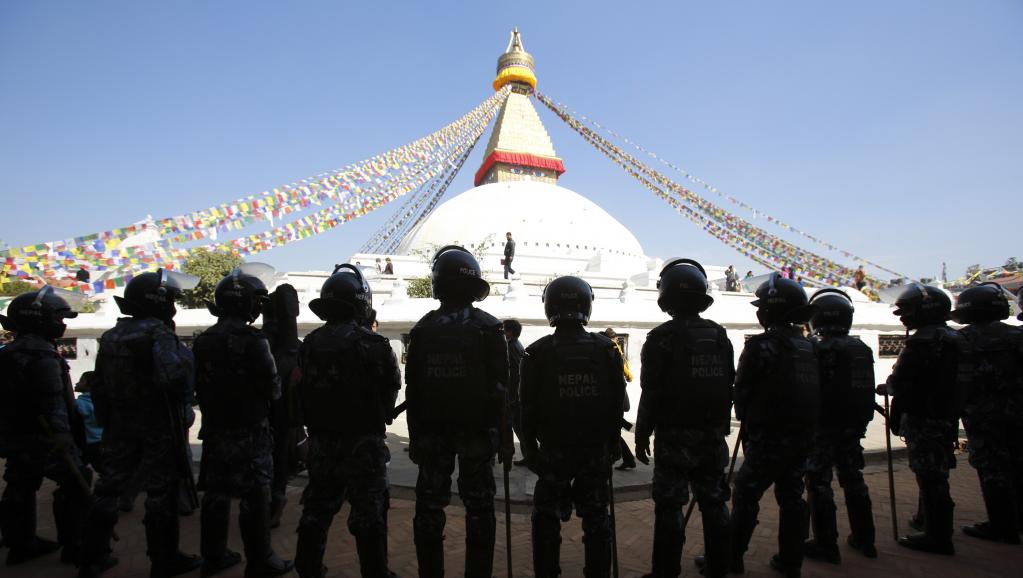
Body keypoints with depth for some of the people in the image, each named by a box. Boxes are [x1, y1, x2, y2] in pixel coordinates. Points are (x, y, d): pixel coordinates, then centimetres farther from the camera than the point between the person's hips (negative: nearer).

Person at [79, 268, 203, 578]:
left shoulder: (111, 336, 9)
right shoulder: (158, 332, -16)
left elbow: (99, 387, 14)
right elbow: (174, 378, -32)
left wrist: (107, 421, 22)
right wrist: (183, 355, -14)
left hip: (121, 424, 7)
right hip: (158, 425, -7)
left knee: (109, 486, 17)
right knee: (161, 492, 3)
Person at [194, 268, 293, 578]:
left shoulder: (202, 341, 4)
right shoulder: (252, 340, -19)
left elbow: (198, 386, 11)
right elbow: (272, 388, -16)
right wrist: (270, 394, 6)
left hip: (214, 430, 7)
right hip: (249, 432, -7)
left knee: (216, 494, 17)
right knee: (254, 498, 3)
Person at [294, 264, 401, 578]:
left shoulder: (310, 343, 1)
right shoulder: (372, 343, -16)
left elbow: (303, 392, 6)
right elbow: (390, 390, -9)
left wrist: (318, 424, 16)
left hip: (321, 439, 6)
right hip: (362, 440, -6)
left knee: (318, 508, 20)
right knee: (369, 513, 5)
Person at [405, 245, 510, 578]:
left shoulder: (422, 330, 1)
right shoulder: (488, 328, -7)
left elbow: (412, 391, 4)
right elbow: (501, 389, -8)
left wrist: (415, 436, 12)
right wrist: (505, 437, -1)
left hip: (432, 432, 2)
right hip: (478, 431, -2)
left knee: (429, 507, 12)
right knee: (479, 508, 7)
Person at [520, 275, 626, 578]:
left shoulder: (537, 352, -10)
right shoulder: (607, 349, -4)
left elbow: (528, 407, -6)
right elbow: (618, 403, 2)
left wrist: (529, 446, 6)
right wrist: (611, 445, 13)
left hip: (554, 451, -2)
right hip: (597, 451, 2)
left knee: (547, 519, 12)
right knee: (596, 518, 15)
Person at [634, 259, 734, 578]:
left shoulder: (662, 338, -13)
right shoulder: (720, 336, 5)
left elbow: (652, 394, -14)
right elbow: (728, 388, 10)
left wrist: (642, 435, -4)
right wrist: (720, 428, 19)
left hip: (675, 437, -6)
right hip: (712, 434, 6)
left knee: (670, 507, 2)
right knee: (714, 502, 15)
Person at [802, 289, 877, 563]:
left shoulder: (820, 350, -18)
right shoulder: (863, 349, 5)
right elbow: (867, 390, 11)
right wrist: (860, 421, 19)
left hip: (824, 427, -7)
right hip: (854, 427, 7)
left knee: (819, 483, 1)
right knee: (853, 480, 19)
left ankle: (826, 545, 7)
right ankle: (864, 540, 30)